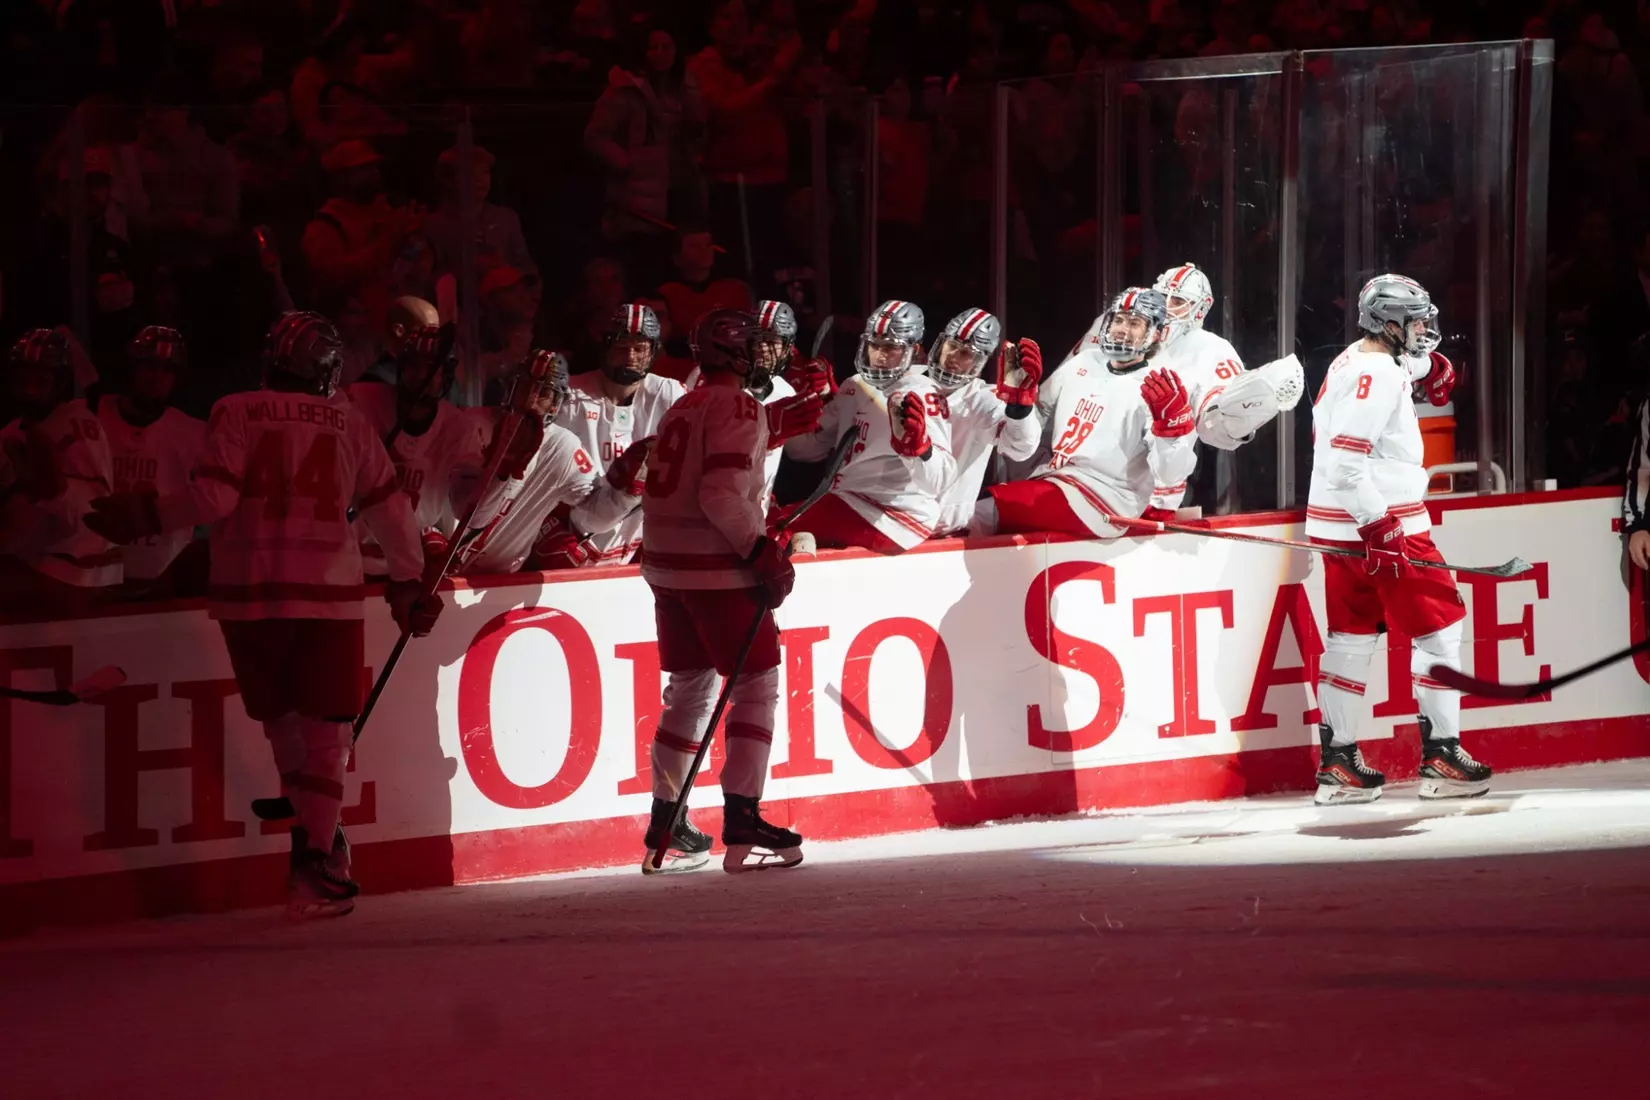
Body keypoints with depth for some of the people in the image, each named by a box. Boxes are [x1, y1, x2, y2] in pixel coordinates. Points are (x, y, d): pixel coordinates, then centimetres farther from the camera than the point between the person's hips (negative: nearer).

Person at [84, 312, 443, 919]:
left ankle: (314, 837, 13)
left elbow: (215, 496, -8)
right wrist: (408, 583, 23)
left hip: (249, 595, 0)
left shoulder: (237, 413, 2)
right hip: (330, 594, 0)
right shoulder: (350, 423, 8)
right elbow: (389, 507, 11)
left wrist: (146, 516, 6)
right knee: (324, 731, 2)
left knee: (280, 721, 16)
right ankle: (314, 863, -8)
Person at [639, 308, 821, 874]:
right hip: (717, 569, -9)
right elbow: (721, 495, -20)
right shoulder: (738, 406, -11)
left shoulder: (683, 408, 15)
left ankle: (665, 828, 17)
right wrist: (762, 552, -17)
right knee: (756, 685, -4)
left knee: (688, 687, 16)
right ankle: (741, 824, -12)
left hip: (666, 565, 9)